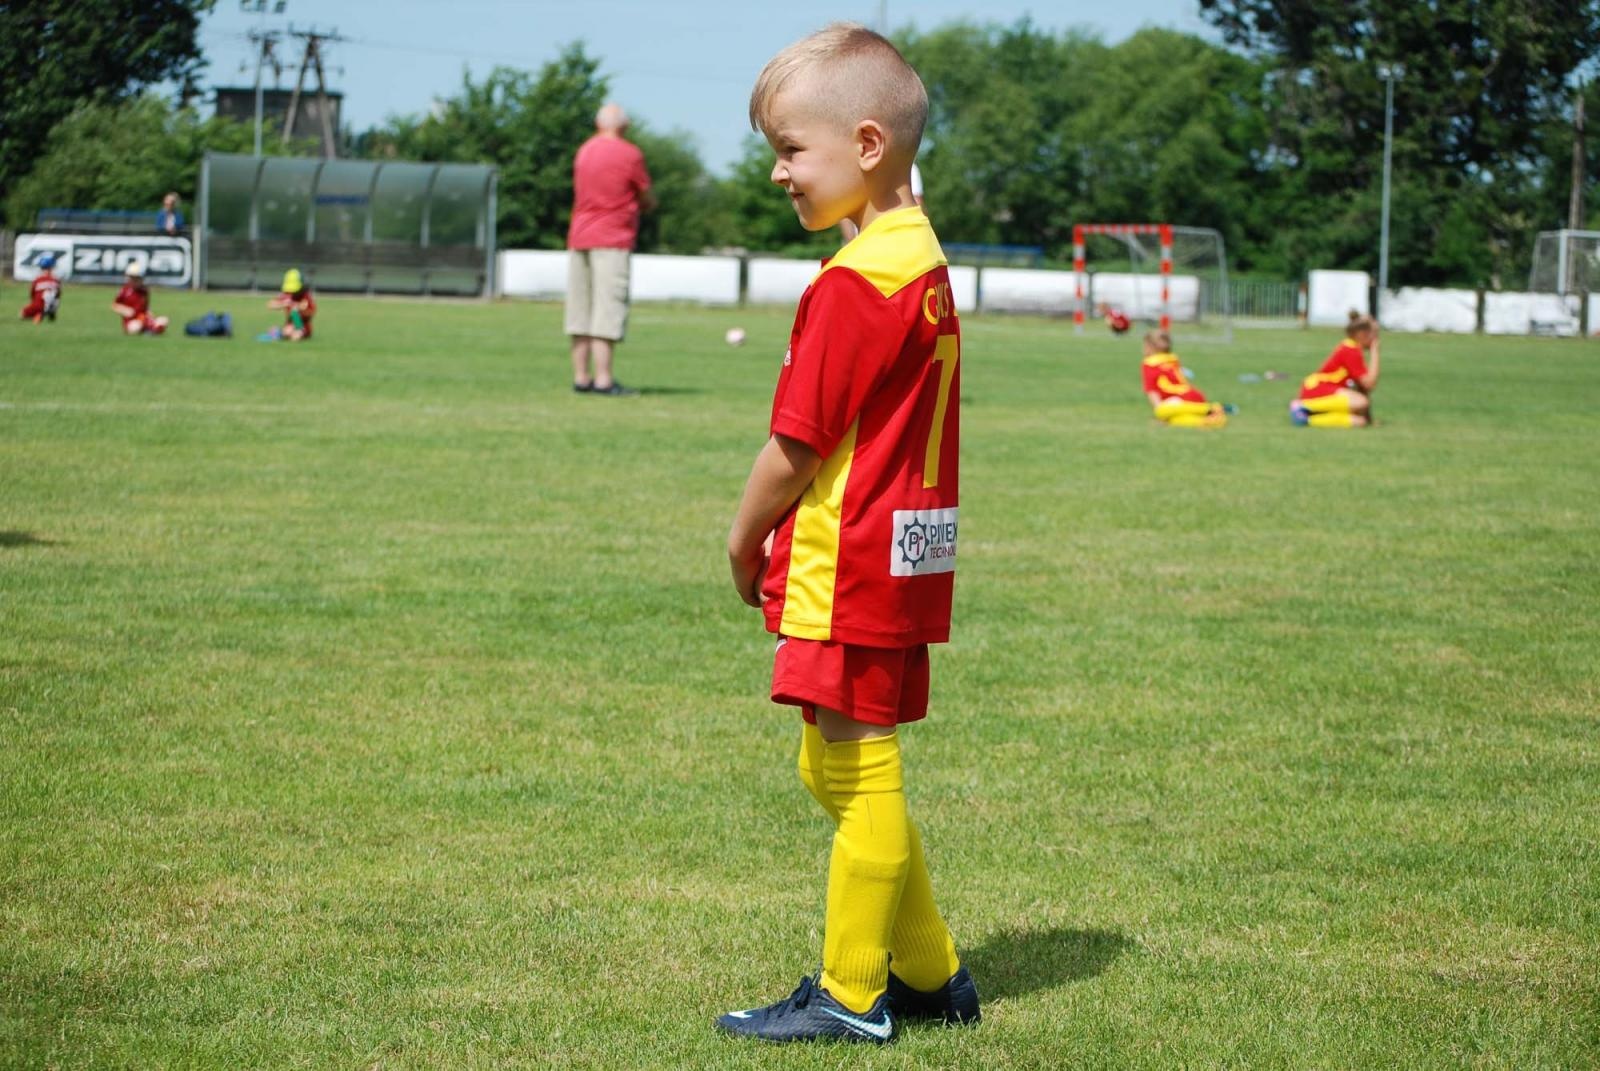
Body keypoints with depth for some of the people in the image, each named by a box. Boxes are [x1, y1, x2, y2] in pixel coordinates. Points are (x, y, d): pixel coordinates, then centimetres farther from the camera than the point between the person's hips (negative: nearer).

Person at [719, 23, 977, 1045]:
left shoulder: (852, 285, -18)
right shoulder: (926, 261, 11)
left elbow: (796, 446, -15)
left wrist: (745, 538, 2)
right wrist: (775, 537, 14)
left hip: (847, 569, -9)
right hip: (907, 565, 9)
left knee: (860, 779, 0)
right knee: (840, 771, 17)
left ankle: (852, 995, 10)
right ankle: (932, 972, 23)